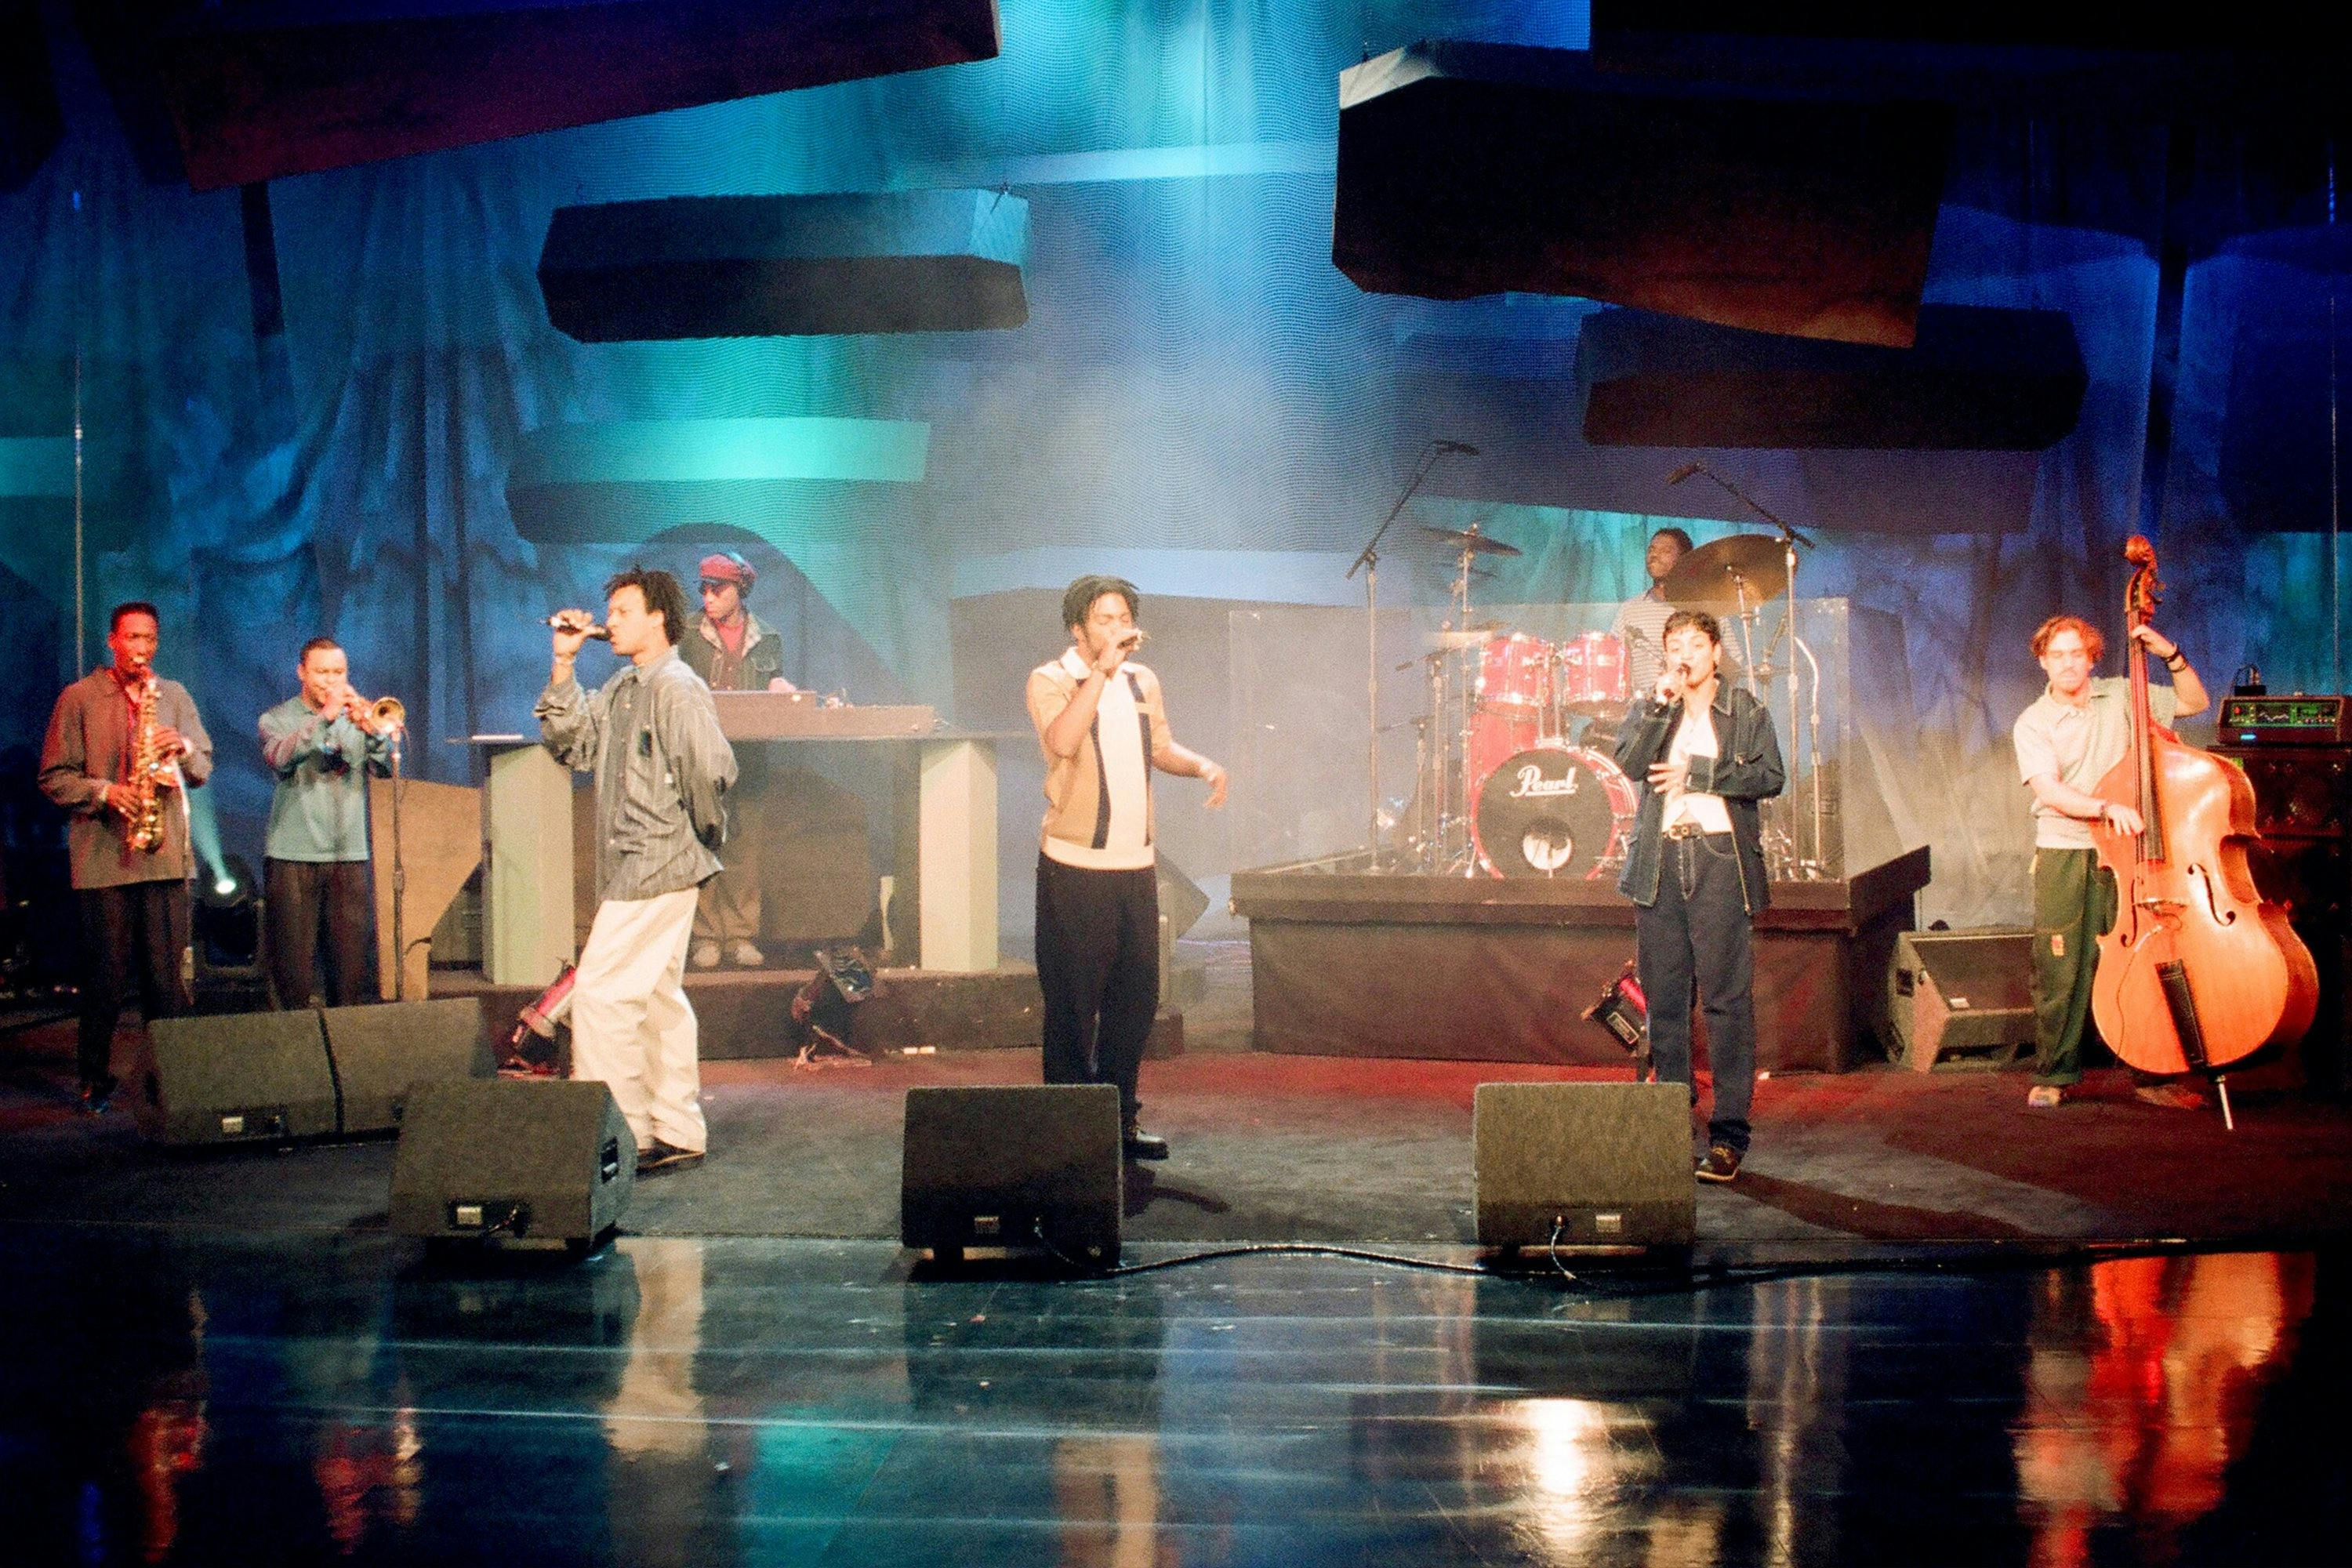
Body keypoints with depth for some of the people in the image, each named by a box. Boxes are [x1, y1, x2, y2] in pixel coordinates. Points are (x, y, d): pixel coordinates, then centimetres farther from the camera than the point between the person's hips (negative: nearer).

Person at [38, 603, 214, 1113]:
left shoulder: (175, 697, 14)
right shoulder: (79, 698, 5)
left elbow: (203, 770, 13)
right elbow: (54, 778, 2)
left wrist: (184, 748, -9)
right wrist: (104, 792, -14)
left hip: (165, 854, 3)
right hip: (102, 856, -2)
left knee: (167, 973, 2)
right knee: (105, 975, 0)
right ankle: (95, 1079, 10)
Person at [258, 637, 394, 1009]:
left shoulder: (358, 717, 14)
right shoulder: (277, 719, 6)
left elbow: (387, 766, -2)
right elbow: (280, 757, -17)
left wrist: (372, 729, -21)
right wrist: (326, 717, -26)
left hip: (349, 855, 3)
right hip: (292, 855, -2)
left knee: (352, 957, 0)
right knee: (293, 958, -4)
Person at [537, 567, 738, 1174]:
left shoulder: (677, 688, -15)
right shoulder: (620, 689, 15)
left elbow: (711, 769, -24)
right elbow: (571, 745, 12)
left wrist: (703, 834, -10)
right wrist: (563, 666, 6)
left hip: (659, 863, -10)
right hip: (631, 867, 10)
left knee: (601, 993, -11)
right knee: (657, 998, 13)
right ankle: (679, 1135, 20)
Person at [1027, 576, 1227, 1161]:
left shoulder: (1142, 681, 14)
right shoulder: (1050, 680, -6)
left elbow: (1161, 747, 25)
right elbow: (1062, 742, -24)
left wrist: (1203, 766, 5)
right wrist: (1101, 670, -23)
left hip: (1135, 865, 6)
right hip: (1074, 867, -6)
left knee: (1136, 996, 9)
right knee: (1073, 1002, -1)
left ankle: (1121, 1120, 21)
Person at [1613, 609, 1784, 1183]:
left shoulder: (1746, 712, 8)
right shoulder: (1652, 710, 14)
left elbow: (1769, 776, -6)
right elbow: (1629, 762, -4)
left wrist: (1695, 776, -11)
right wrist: (1661, 700, -12)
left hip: (1720, 860, -3)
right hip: (1659, 862, 3)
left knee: (1727, 999, -6)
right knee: (1663, 998, 5)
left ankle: (1728, 1133, -5)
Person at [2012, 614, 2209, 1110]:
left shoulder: (2121, 696, 8)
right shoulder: (2033, 724, 0)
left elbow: (2194, 702, 16)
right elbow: (2048, 791, -14)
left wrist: (2172, 656, 1)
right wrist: (2107, 807, -27)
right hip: (2063, 858, -1)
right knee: (2062, 971, -2)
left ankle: (2151, 1074, 6)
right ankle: (2055, 1074, 10)